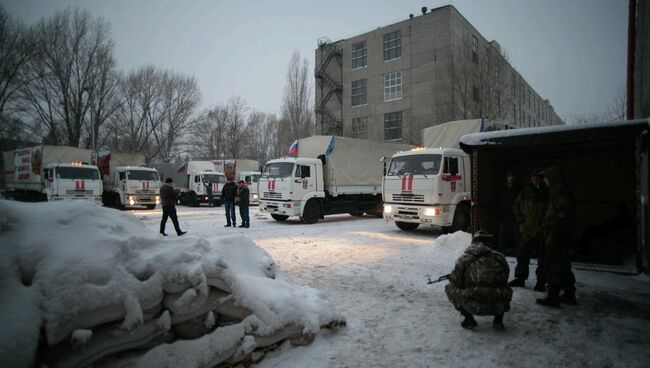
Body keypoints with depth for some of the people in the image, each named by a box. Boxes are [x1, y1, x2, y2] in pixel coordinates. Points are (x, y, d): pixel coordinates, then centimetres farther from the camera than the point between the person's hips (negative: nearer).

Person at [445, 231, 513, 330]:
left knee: (450, 288, 19)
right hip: (497, 307, 4)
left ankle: (469, 319, 10)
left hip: (473, 307, -3)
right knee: (507, 290, 36)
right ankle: (498, 319, 20)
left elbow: (455, 281, 2)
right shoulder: (500, 257, 11)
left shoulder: (464, 258, 3)